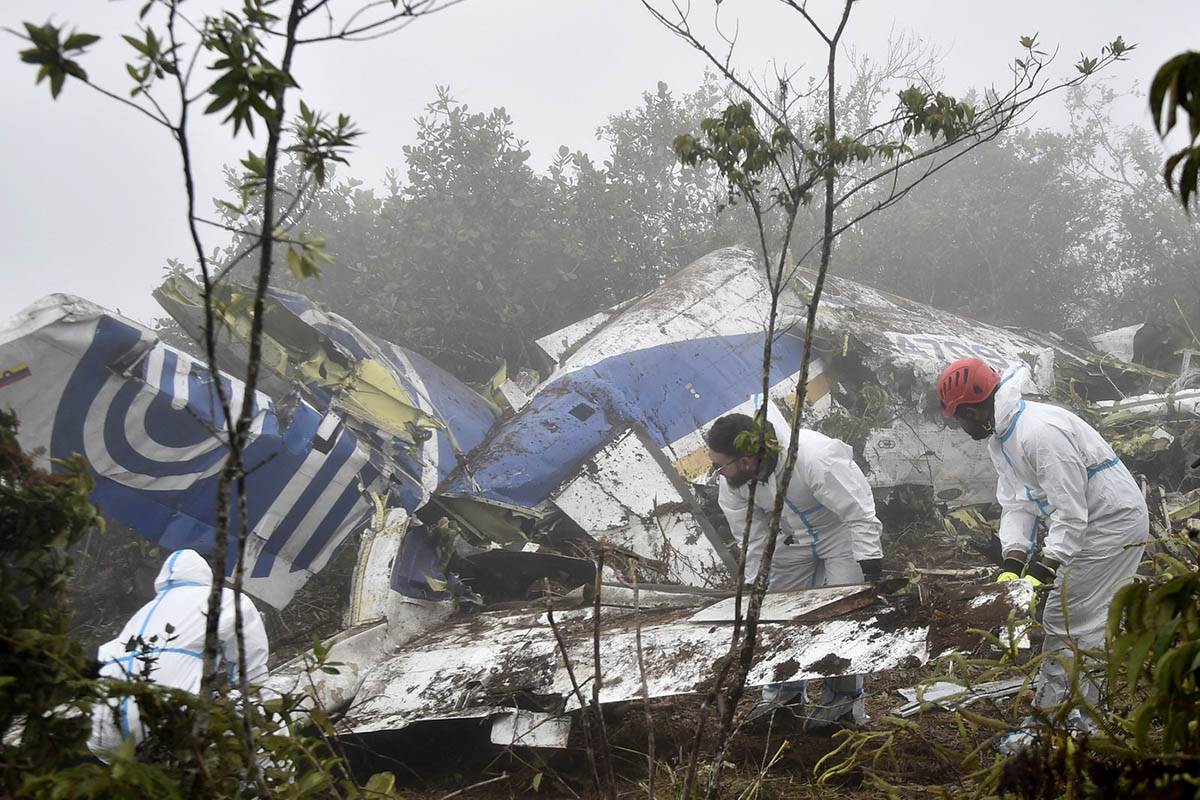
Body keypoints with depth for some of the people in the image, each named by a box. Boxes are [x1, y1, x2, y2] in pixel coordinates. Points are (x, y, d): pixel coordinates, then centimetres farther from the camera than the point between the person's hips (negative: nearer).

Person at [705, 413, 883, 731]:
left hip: (841, 531, -6)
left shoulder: (815, 459, -41)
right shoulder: (732, 482, -21)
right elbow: (752, 540, -8)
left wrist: (870, 575, -31)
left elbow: (860, 516, -32)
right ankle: (783, 687, 31)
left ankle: (843, 698, 10)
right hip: (792, 537, 6)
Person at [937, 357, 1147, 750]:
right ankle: (1068, 711, 24)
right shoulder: (1000, 440, 6)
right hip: (1086, 523, 10)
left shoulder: (1040, 431, -28)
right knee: (1080, 620, 15)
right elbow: (1017, 505, 2)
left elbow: (1069, 512, -27)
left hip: (1114, 522, -10)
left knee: (1064, 620, -10)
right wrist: (1012, 564, -12)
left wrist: (1045, 570, -27)